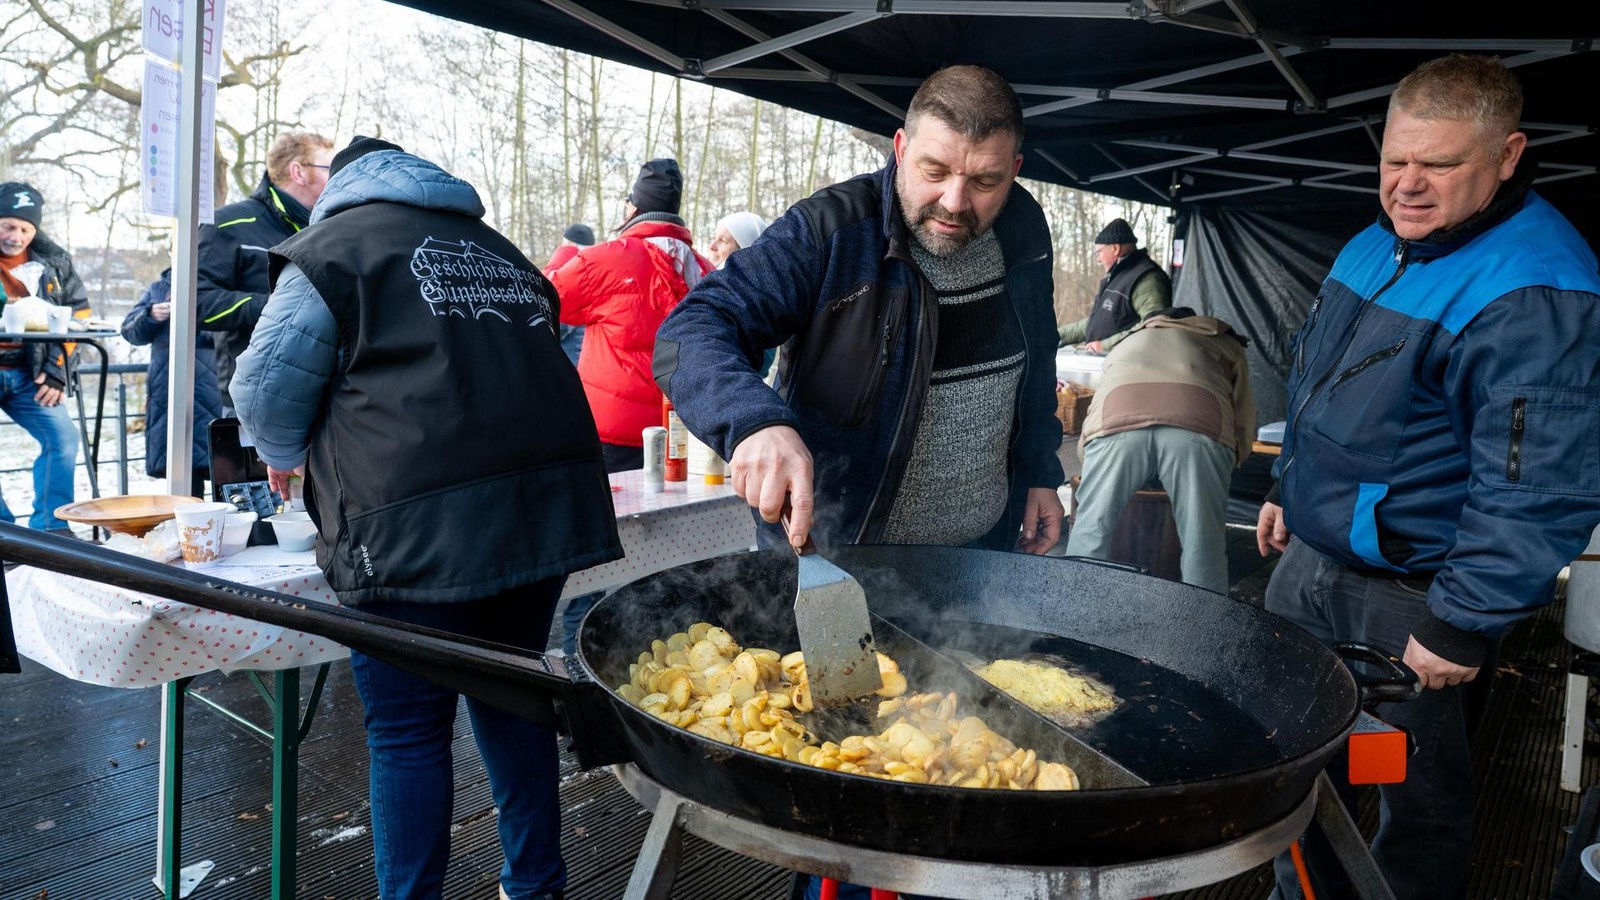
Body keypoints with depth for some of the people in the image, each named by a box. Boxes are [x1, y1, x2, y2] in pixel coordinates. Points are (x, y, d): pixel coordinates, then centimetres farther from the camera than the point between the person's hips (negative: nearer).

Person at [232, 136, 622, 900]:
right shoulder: (497, 251, 24)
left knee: (408, 730, 5)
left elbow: (268, 388, 2)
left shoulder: (335, 244, 5)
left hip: (418, 522, -6)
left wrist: (288, 457, 24)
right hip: (547, 505, 7)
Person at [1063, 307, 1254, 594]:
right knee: (1204, 547, 8)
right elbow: (1244, 432, 28)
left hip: (1116, 421, 1)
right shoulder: (1226, 344, 39)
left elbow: (1085, 446, 38)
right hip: (1199, 425, -1)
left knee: (1089, 534, 11)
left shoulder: (1126, 345, 43)